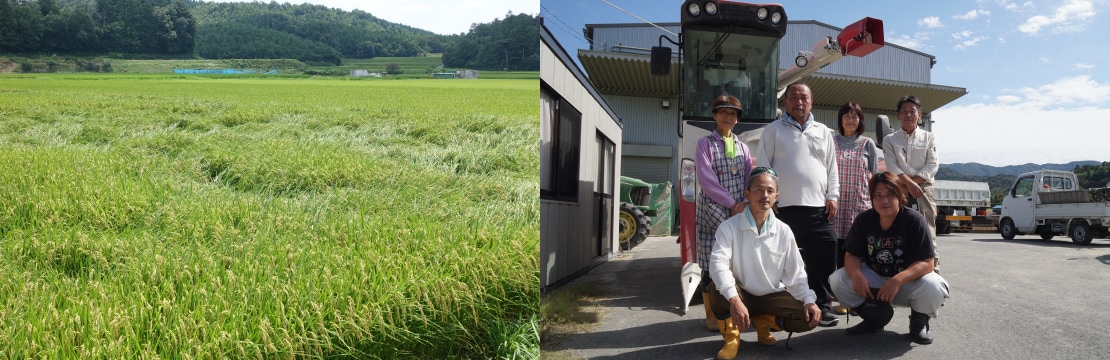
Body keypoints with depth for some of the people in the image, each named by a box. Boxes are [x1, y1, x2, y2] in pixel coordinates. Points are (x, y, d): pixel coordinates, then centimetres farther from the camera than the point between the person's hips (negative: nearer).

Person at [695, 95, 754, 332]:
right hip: (713, 213, -4)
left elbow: (749, 179, 10)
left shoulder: (742, 147, 17)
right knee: (712, 263, -4)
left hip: (740, 213, 4)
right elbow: (706, 180, -8)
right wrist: (731, 203, -11)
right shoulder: (705, 144, 2)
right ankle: (712, 315, 5)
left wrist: (745, 203, -8)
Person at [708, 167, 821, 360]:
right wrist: (734, 299, -43)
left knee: (808, 318, -18)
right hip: (741, 295, -3)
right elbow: (718, 263, -29)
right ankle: (731, 336, -5)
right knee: (719, 292, -36)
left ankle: (763, 321, 12)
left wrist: (809, 300, -16)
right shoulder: (730, 227, -15)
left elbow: (795, 273, 1)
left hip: (771, 296, 3)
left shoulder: (784, 231, -3)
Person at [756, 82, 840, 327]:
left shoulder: (823, 132, 17)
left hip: (818, 208, 3)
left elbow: (832, 167, 17)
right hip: (784, 207, -3)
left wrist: (832, 196, 6)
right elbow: (763, 167, 2)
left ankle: (823, 307, 14)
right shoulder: (773, 130, 6)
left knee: (823, 261, 2)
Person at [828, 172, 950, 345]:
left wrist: (897, 280, -40)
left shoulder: (914, 220, -20)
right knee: (837, 280, -20)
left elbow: (927, 263, -24)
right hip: (874, 280, 3)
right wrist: (857, 274, -32)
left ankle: (919, 321, 1)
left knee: (932, 287, -36)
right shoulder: (863, 220, -8)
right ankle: (875, 318, 6)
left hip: (908, 281, -3)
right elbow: (852, 255, -7)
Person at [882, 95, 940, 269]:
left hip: (923, 188, 0)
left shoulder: (928, 138, 11)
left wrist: (913, 181, -10)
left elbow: (932, 166, 2)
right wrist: (909, 183, -17)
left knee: (927, 230, -6)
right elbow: (892, 167, -3)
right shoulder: (890, 140, 10)